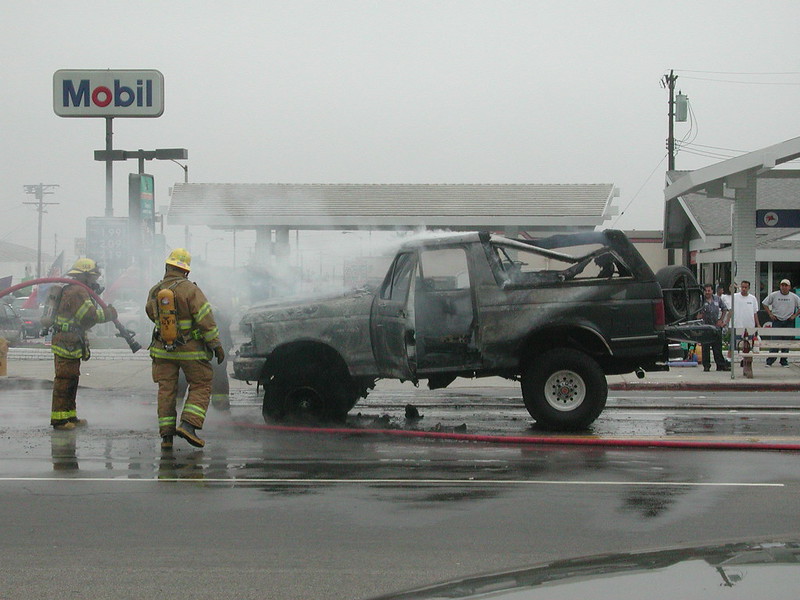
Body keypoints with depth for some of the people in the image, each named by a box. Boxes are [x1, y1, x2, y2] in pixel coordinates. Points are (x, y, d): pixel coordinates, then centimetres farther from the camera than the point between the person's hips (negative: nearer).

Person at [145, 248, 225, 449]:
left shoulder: (154, 291, 2)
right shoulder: (189, 289, -14)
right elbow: (205, 320, -14)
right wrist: (216, 345, -8)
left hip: (163, 349, 4)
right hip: (190, 350, -4)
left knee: (166, 389, 9)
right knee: (201, 386, 8)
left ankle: (166, 434, 6)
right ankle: (188, 424, -7)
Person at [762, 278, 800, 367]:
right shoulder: (774, 295, 1)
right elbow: (765, 304, 9)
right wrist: (770, 314, 2)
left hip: (788, 322, 1)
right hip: (777, 321, -1)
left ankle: (784, 361, 12)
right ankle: (770, 361, -2)